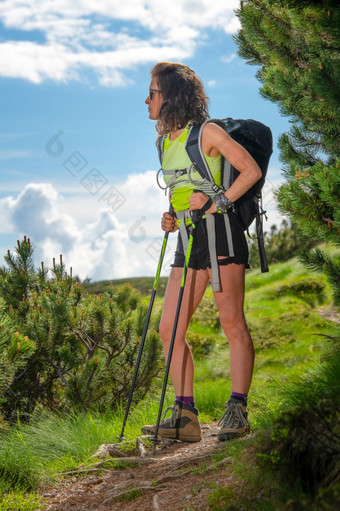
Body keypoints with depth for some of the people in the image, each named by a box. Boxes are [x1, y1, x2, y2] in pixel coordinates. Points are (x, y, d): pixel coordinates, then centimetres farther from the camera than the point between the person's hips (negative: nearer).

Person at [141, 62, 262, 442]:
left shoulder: (206, 132, -3)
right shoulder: (165, 142, 19)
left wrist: (218, 203, -15)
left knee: (232, 324, -7)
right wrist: (171, 218, 9)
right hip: (189, 240, 8)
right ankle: (185, 415, 3)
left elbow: (252, 170, -7)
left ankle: (237, 411, -4)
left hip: (219, 232, -8)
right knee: (169, 328, 0)